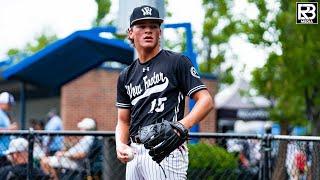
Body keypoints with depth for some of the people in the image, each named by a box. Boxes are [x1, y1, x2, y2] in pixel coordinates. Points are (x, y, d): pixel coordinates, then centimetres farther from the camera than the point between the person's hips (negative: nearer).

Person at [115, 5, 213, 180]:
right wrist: (120, 144, -2)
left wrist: (181, 126, -22)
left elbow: (206, 101, -6)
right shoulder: (126, 75, 17)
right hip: (134, 153, 7)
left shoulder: (177, 62, 0)